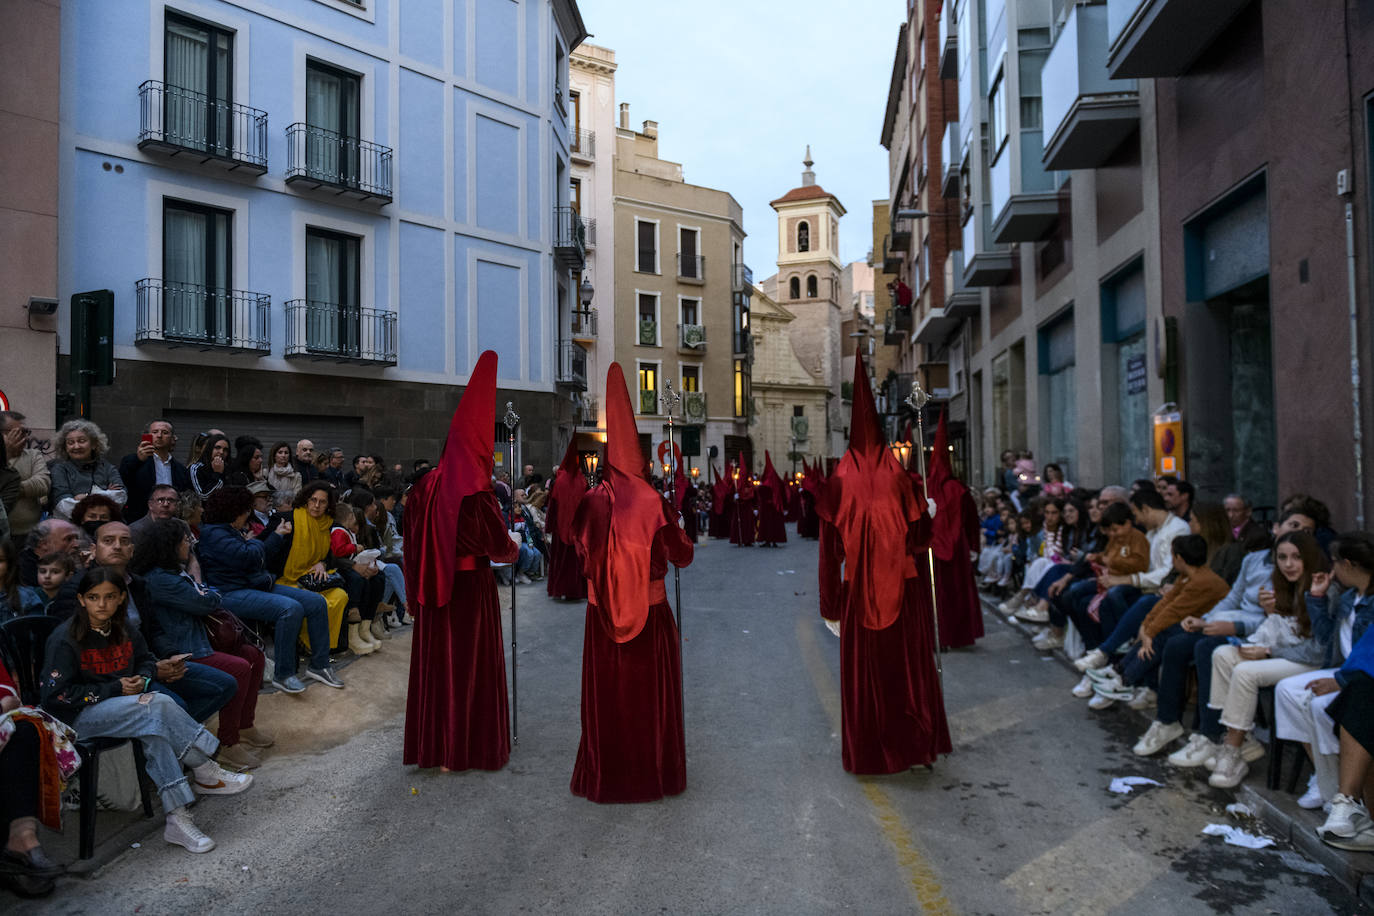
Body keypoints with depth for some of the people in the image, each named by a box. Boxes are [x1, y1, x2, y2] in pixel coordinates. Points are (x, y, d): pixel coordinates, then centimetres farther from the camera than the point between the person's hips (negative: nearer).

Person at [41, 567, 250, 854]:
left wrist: (143, 680, -2)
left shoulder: (124, 629, 7)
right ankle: (206, 773, -19)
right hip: (79, 717, -5)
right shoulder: (64, 639, -11)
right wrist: (115, 689, -16)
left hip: (123, 705, 6)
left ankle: (177, 818, -32)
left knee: (155, 730, -30)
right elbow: (56, 695, -13)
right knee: (158, 705, -31)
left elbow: (146, 660, 23)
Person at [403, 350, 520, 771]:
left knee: (435, 661, 15)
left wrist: (413, 593, 14)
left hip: (433, 587, 6)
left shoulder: (425, 486, 2)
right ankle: (470, 748, 15)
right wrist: (514, 548, 9)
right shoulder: (475, 491, -17)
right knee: (471, 663, 5)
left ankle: (431, 743, 26)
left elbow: (415, 542, 6)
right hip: (471, 585, -6)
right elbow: (499, 545, -14)